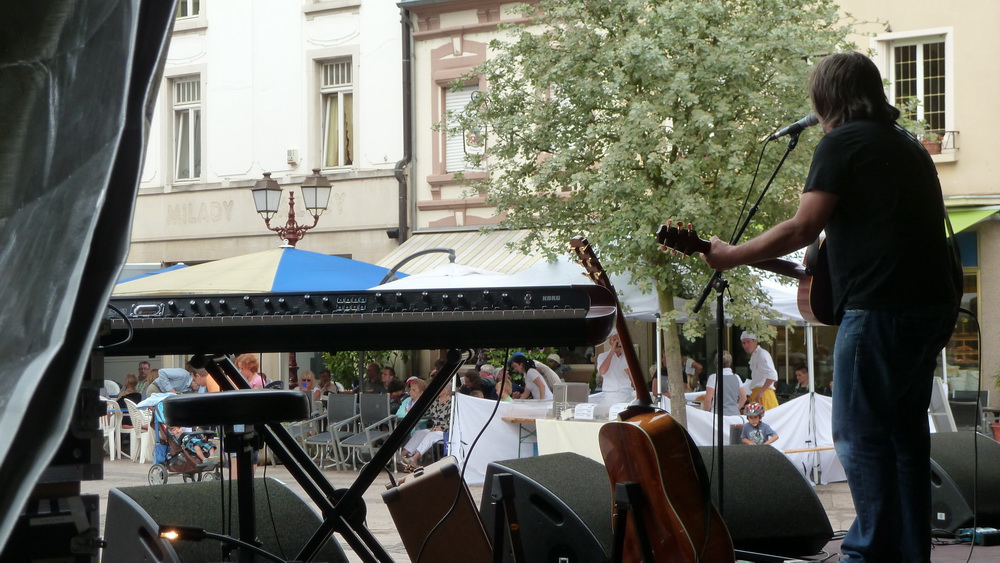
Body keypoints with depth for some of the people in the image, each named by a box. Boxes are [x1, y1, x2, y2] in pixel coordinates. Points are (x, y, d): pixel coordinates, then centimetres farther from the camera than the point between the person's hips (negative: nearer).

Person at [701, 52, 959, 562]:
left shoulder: (843, 142, -6)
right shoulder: (906, 145, 20)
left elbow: (803, 229, -13)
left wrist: (731, 256, -4)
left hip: (880, 306, -9)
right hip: (934, 302, 9)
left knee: (859, 434, -3)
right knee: (906, 430, 14)